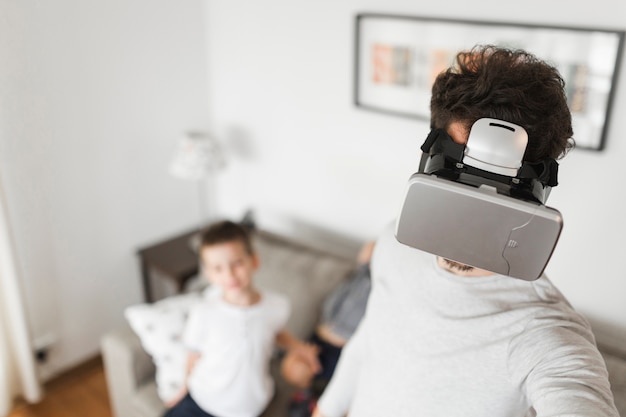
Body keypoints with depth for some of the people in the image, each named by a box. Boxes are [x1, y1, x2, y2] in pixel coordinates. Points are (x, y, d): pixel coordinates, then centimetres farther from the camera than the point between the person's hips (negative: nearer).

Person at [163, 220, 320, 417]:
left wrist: (298, 347, -6)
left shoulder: (277, 306, -17)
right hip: (202, 400, -1)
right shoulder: (204, 313, -24)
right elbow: (195, 355, -5)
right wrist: (187, 386, 10)